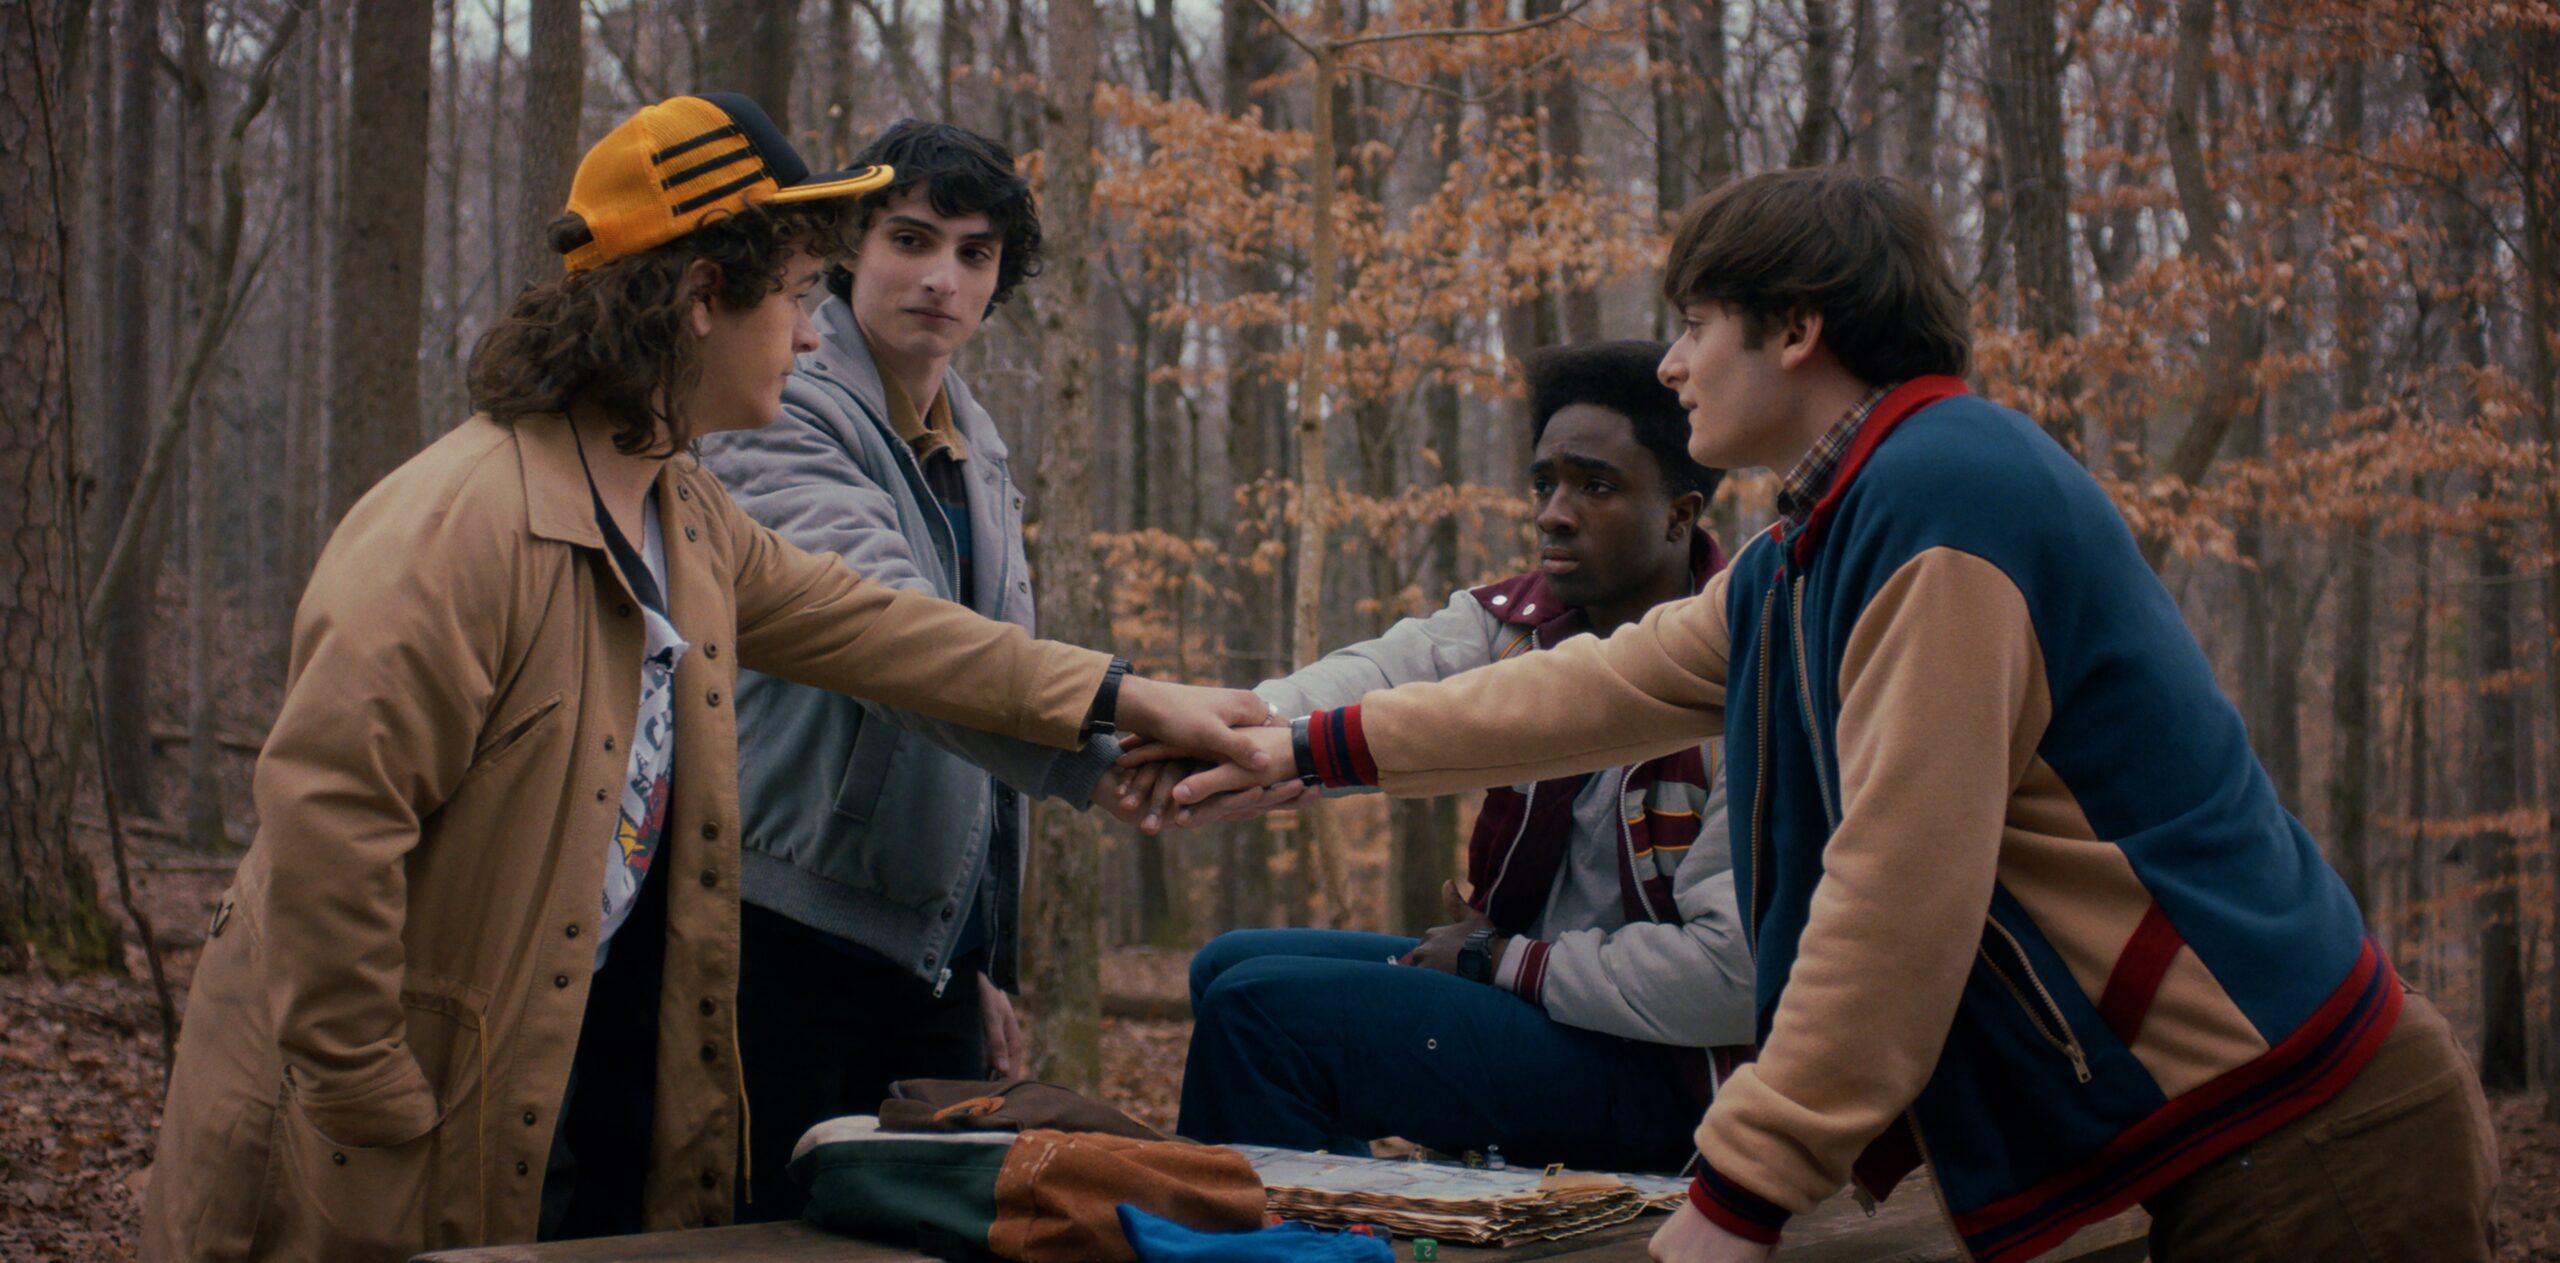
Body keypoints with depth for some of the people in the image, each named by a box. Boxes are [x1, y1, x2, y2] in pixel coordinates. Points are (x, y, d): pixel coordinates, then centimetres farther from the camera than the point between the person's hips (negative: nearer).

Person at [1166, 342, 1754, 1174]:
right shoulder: (1512, 623, 3)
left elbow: (1731, 975, -27)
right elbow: (1367, 687, -17)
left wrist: (1500, 958, -16)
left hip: (1663, 1072, -8)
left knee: (1261, 1008, -16)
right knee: (1230, 965, 13)